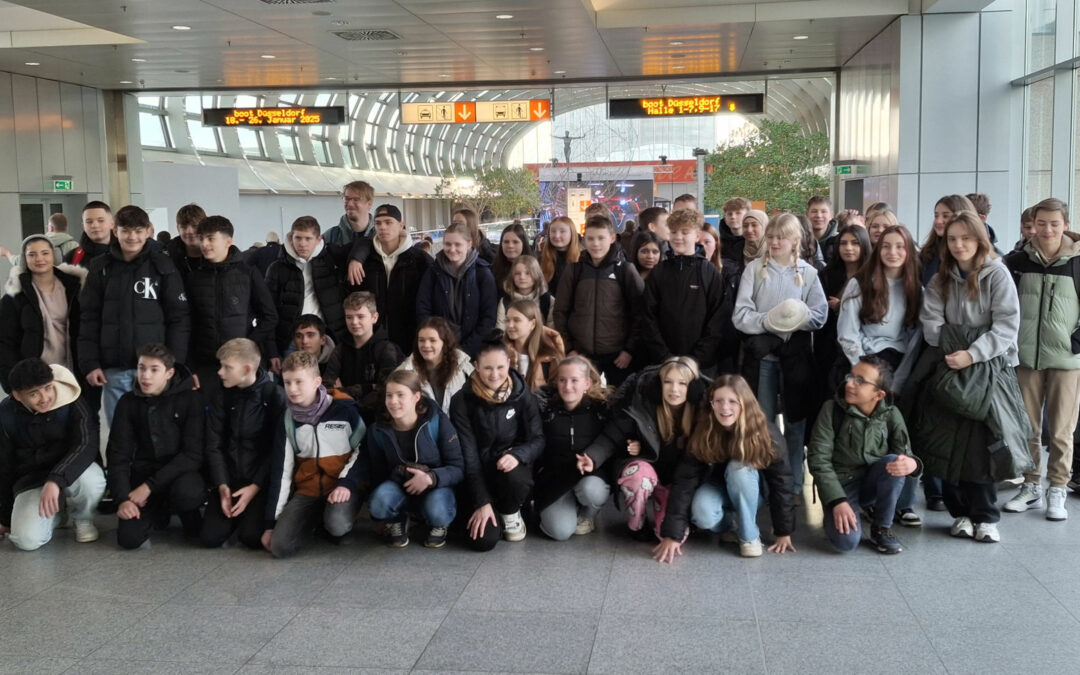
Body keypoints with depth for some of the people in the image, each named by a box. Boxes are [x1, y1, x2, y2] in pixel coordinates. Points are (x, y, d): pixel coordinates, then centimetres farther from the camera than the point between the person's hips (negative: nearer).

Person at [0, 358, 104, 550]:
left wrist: (55, 480, -44)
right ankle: (53, 515, 13)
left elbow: (87, 445, -28)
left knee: (91, 480, -37)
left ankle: (82, 518, -1)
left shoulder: (71, 404, -16)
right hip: (30, 481, 1)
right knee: (26, 541, -24)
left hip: (70, 473, -1)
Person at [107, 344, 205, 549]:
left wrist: (149, 486, -21)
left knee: (189, 492, -38)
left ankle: (188, 515, 0)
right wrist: (123, 498, -18)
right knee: (129, 538, -19)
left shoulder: (190, 399, -8)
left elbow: (193, 454, -14)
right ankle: (159, 511, 16)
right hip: (143, 472, 3)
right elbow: (118, 455, -2)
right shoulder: (128, 402, 1)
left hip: (180, 472, -3)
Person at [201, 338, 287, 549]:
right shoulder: (221, 397, 5)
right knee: (210, 537, -10)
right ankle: (236, 514, 20)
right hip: (229, 479, 4)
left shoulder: (274, 396, -8)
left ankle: (255, 510, 13)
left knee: (252, 537, -20)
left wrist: (255, 487, -15)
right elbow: (214, 446, 2)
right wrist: (222, 485, -10)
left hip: (261, 481, -4)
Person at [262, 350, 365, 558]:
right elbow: (280, 471, 5)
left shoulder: (344, 409, -10)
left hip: (343, 485, -3)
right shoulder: (286, 421, 2)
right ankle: (316, 519, 13)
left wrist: (346, 483, -15)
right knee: (280, 546, -18)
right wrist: (270, 522, 3)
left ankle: (334, 519, 4)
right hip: (308, 489, 3)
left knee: (336, 525, -35)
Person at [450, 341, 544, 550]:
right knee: (484, 540, -19)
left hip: (510, 466, 1)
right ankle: (492, 508, 17)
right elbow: (467, 454, -13)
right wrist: (482, 502, -18)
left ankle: (510, 512, 0)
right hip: (479, 474, -1)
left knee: (514, 476, -36)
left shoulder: (522, 394, -7)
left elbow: (537, 439, -7)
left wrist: (517, 455, -30)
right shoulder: (462, 401, -12)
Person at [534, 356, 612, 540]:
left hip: (594, 475, 0)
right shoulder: (544, 404, -6)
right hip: (554, 478, 0)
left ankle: (588, 515, 2)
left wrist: (593, 461, -23)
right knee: (560, 531, -22)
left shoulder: (602, 406, -8)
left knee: (590, 489, -36)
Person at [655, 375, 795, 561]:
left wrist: (784, 533, -17)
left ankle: (750, 535, -15)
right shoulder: (702, 433, -24)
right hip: (716, 487, 1)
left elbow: (781, 481, -18)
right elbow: (684, 480, -27)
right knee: (702, 515, -33)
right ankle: (732, 526, 2)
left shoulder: (766, 433, -25)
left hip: (749, 491, 0)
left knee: (738, 468, -35)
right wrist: (673, 534, -32)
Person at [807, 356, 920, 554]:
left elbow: (905, 454, -8)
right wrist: (837, 501, -24)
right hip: (841, 484, -2)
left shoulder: (891, 415, -6)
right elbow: (818, 459, -14)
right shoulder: (832, 409, -12)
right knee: (846, 542, -28)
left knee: (894, 461, -30)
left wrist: (912, 464, -34)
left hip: (872, 482, 3)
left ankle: (881, 529, -10)